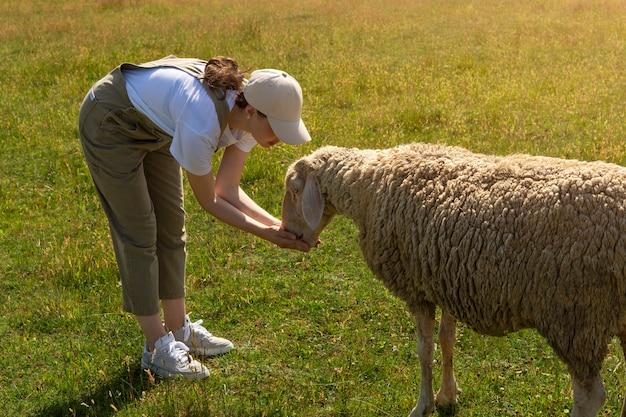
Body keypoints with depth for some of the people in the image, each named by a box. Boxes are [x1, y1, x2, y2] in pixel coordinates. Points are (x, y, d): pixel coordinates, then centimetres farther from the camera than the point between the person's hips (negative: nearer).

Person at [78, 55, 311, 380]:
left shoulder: (249, 115, -16)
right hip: (110, 125, -8)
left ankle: (178, 330, 20)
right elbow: (210, 200, -23)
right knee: (139, 233, -5)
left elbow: (228, 191, -9)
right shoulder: (201, 125, -39)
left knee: (171, 225, 9)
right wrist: (265, 233, -24)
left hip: (153, 126, 8)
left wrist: (277, 224, -20)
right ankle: (158, 347, 3)